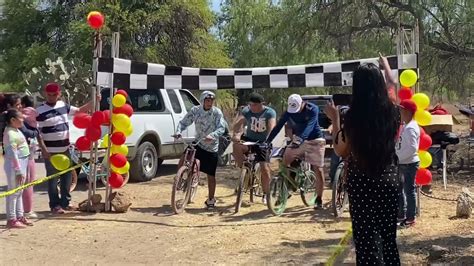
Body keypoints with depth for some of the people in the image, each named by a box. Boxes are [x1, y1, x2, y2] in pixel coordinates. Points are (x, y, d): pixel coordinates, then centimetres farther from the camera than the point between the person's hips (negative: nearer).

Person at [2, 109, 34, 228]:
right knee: (13, 192, -3)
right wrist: (19, 171, -23)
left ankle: (20, 216, 26)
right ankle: (11, 219, 3)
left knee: (19, 192, 16)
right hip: (14, 165, -10)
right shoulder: (10, 134, -20)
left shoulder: (16, 130, 10)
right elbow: (13, 154, -23)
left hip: (22, 163, 10)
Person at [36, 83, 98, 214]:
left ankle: (65, 202, 25)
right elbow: (37, 132, -11)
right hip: (51, 151, -6)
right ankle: (55, 205, 10)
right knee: (53, 178, 1)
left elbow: (80, 111, 17)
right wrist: (44, 149, -18)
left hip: (65, 149, 6)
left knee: (66, 176, 13)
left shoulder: (63, 105, 6)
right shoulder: (40, 111, -11)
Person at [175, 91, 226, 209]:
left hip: (211, 147, -2)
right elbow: (183, 122, -4)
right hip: (198, 143, 2)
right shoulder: (195, 110, -5)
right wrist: (178, 131, -24)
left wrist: (212, 135, -37)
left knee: (211, 176, 5)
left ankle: (211, 199, 21)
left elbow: (221, 128, -19)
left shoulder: (217, 112, -11)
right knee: (182, 162, -19)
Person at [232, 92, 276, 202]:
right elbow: (238, 122, -25)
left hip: (263, 143, -1)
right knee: (236, 145, -32)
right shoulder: (246, 111, -9)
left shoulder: (270, 112, -13)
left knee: (265, 169, -5)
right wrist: (236, 134, -46)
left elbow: (272, 127, -29)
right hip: (249, 140, 1)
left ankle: (266, 195, 14)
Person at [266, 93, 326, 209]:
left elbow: (310, 125, -33)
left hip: (315, 140, -4)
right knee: (285, 159, -14)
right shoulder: (288, 112, -9)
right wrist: (267, 142, -22)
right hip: (298, 140, 4)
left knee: (318, 169, -4)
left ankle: (319, 199, 6)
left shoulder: (313, 109, -19)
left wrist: (301, 138, -50)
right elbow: (278, 126, -13)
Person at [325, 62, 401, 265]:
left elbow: (340, 150, -4)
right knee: (388, 236, 17)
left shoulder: (353, 115, -15)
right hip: (389, 180, 4)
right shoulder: (392, 111, -4)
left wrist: (334, 119, 4)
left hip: (362, 184, -4)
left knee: (367, 239, 5)